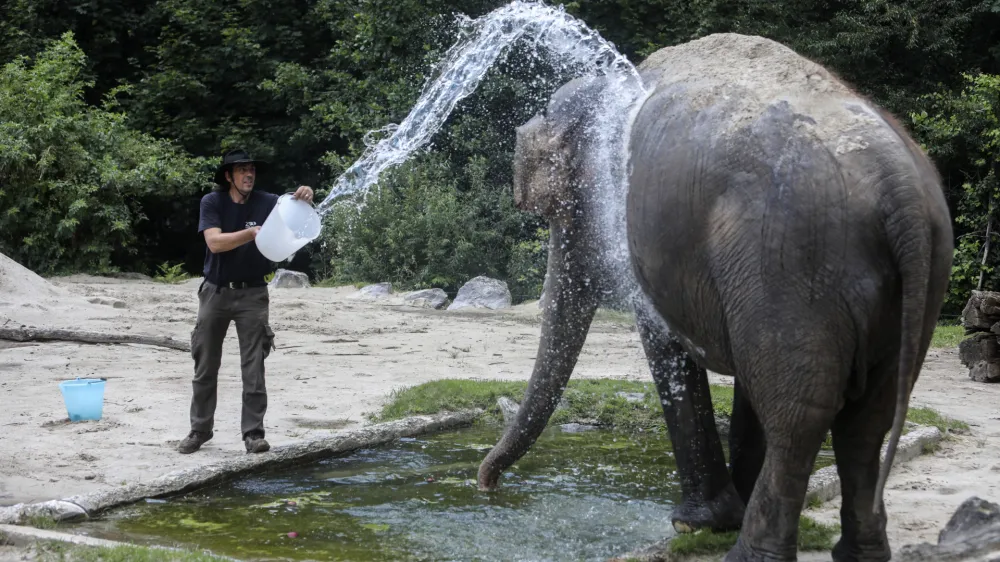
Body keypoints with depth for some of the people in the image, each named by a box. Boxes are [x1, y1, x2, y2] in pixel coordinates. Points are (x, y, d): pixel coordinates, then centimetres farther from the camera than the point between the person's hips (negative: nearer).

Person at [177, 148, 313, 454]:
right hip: (216, 292, 1)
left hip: (252, 294, 0)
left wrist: (305, 198, -38)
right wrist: (251, 233, -30)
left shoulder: (266, 202, -3)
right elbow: (214, 242, -17)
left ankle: (253, 433, -1)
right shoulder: (212, 202, -5)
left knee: (254, 367, -5)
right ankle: (200, 429, 21)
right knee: (206, 366, 9)